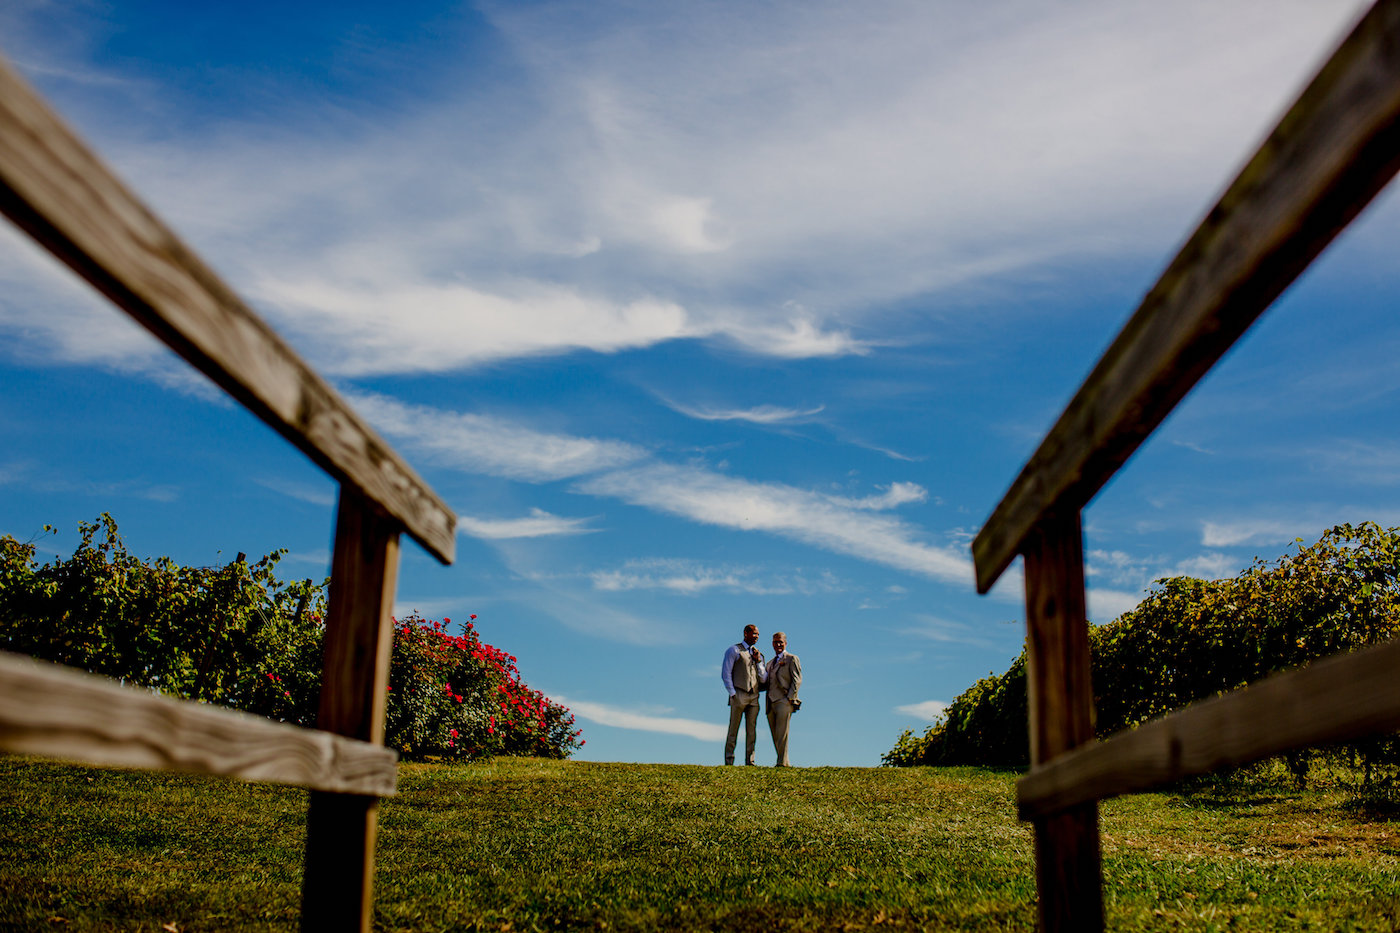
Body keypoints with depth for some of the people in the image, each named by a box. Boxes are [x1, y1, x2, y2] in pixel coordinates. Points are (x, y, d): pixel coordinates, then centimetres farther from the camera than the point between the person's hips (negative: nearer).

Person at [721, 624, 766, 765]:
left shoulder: (759, 654, 20)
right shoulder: (734, 650, 5)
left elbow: (763, 679, 14)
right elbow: (725, 674, -1)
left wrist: (758, 661, 1)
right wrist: (732, 694, -9)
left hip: (754, 697, 5)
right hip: (739, 695, -5)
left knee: (752, 730, 0)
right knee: (733, 730, -4)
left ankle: (749, 761, 2)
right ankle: (728, 761, -2)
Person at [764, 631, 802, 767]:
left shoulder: (792, 659, 5)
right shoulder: (770, 663, 25)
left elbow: (797, 680, -3)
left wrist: (790, 698, -13)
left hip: (783, 701, -7)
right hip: (771, 703, 7)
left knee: (782, 735, -12)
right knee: (775, 736, 3)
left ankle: (782, 763, -12)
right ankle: (783, 763, 6)